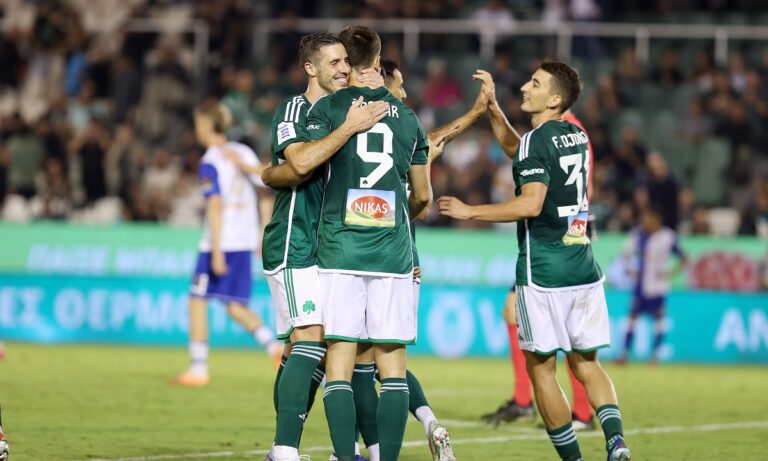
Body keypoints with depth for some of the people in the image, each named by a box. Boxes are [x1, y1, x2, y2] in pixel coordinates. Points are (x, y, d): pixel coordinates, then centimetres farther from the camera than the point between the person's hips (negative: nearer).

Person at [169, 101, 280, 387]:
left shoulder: (210, 162, -10)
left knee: (198, 299, 3)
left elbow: (216, 205, -18)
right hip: (245, 241, 7)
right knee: (235, 306, 13)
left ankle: (198, 369, 3)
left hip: (220, 240, -7)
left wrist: (216, 251, -21)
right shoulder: (244, 153, 11)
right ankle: (273, 345, -6)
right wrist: (265, 235, 18)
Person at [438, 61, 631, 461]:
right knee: (586, 363, 12)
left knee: (540, 366, 4)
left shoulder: (537, 140, -12)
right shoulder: (577, 136, 12)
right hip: (584, 270, 7)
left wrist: (469, 212, -14)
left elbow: (531, 204, -22)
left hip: (543, 273, -7)